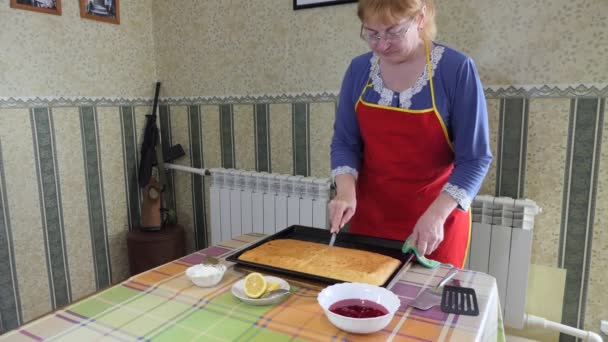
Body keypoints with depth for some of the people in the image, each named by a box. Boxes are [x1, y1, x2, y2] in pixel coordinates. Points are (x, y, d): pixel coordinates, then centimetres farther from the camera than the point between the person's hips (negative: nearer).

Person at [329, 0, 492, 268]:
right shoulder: (359, 69, -2)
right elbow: (344, 141, 1)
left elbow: (475, 157, -12)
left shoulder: (456, 69, -14)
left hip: (435, 218, -3)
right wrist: (346, 191, -16)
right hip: (369, 214, 3)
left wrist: (437, 214, -23)